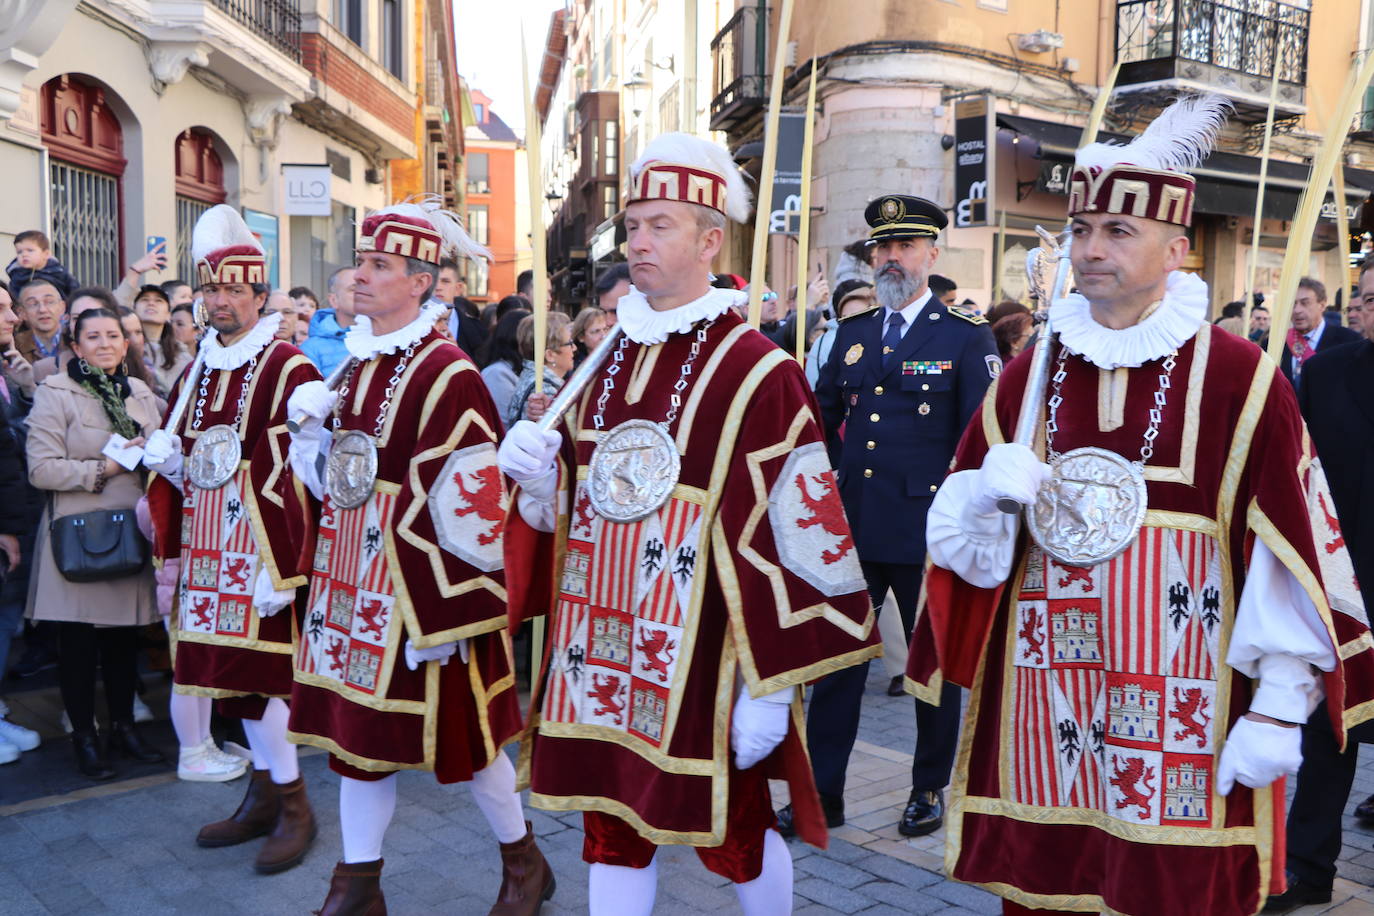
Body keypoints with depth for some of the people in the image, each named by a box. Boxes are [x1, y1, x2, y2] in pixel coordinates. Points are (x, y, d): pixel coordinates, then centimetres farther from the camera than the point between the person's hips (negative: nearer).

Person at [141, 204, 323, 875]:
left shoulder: (287, 370, -10)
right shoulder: (195, 374, 13)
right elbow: (173, 465, 20)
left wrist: (283, 569, -20)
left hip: (259, 554, -7)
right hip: (206, 555, 7)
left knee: (259, 672, -3)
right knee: (229, 669, 12)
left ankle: (293, 805, 14)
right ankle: (264, 796, 27)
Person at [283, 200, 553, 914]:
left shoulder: (447, 375, -17)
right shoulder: (357, 364, 9)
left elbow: (470, 508, -20)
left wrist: (446, 611, -19)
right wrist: (312, 422, -1)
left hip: (418, 585, -8)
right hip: (353, 578, 8)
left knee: (458, 733, 7)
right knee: (355, 723, 13)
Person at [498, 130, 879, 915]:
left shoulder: (758, 373, -13)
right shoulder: (610, 362, 8)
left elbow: (795, 539, -15)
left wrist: (771, 690, -15)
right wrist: (539, 472, -6)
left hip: (699, 658, -6)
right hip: (603, 652, 6)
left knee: (734, 835, 13)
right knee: (613, 832, 16)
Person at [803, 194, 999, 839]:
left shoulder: (967, 337, -3)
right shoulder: (852, 333, 11)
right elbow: (823, 418, 18)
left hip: (927, 532, -4)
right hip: (851, 526, 4)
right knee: (836, 658, 8)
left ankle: (930, 790, 28)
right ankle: (822, 792, 20)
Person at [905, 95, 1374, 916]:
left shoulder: (1241, 378, -6)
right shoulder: (1029, 376, 5)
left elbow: (1290, 557, -6)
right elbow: (963, 544, 8)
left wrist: (1279, 711, -7)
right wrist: (986, 495, -13)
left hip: (1184, 721, -3)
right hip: (1043, 717, 3)